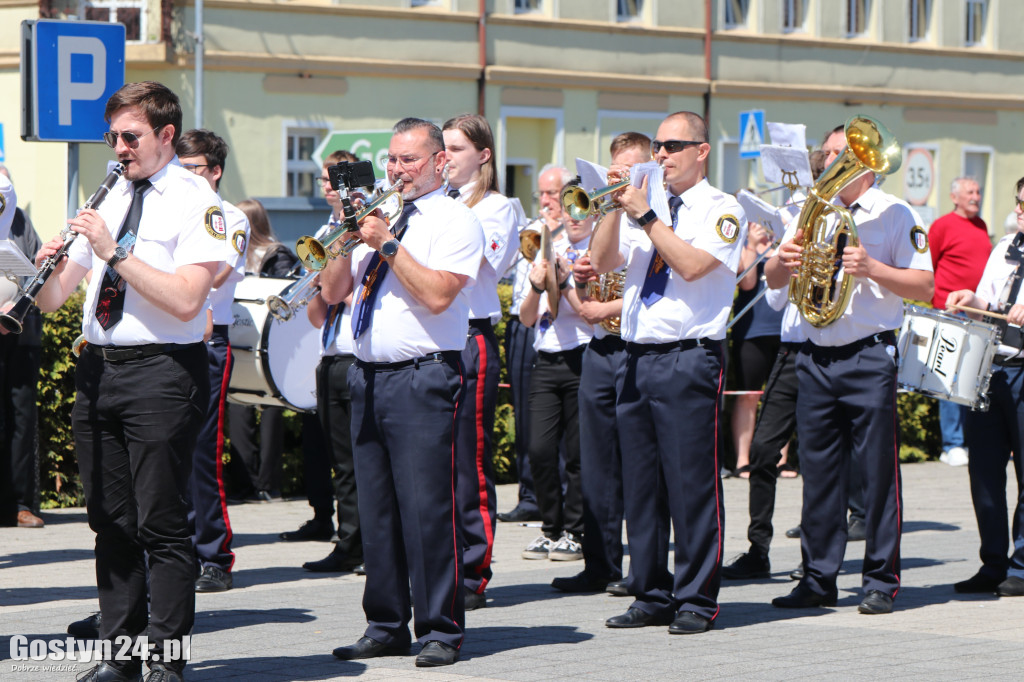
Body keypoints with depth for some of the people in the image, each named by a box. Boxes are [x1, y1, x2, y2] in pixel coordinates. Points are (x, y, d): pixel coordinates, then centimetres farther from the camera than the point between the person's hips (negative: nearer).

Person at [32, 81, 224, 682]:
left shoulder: (196, 201, -5)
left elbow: (186, 300, -18)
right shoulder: (109, 198, 16)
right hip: (99, 364, 7)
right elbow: (57, 296, 17)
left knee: (161, 522, -5)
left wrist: (114, 252, -19)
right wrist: (47, 270, -6)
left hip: (162, 369, -7)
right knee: (111, 521, 10)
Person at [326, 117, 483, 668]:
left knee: (428, 509, -9)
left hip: (422, 378, -7)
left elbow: (437, 294, -16)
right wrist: (350, 239, 0)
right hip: (368, 375, 7)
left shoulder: (456, 220, -1)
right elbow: (332, 292, 15)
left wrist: (387, 244, -11)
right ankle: (386, 627, 14)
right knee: (376, 511, 8)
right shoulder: (378, 215, 19)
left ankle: (440, 630, -4)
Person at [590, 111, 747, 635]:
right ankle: (651, 595, 14)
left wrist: (645, 215, -14)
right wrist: (616, 208, -4)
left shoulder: (721, 209, 0)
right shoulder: (645, 201, 18)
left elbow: (692, 264, -16)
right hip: (636, 357, 6)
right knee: (640, 485, 7)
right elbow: (601, 262, 8)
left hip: (688, 359, -6)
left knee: (692, 484, -6)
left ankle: (696, 600, 0)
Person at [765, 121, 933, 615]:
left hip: (870, 356, -4)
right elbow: (772, 281, 12)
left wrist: (872, 268, -20)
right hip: (815, 357, 4)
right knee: (818, 470, 5)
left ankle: (881, 580, 4)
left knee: (877, 472, -3)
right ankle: (818, 579, 12)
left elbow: (924, 287, -6)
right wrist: (783, 261, -11)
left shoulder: (894, 214, 0)